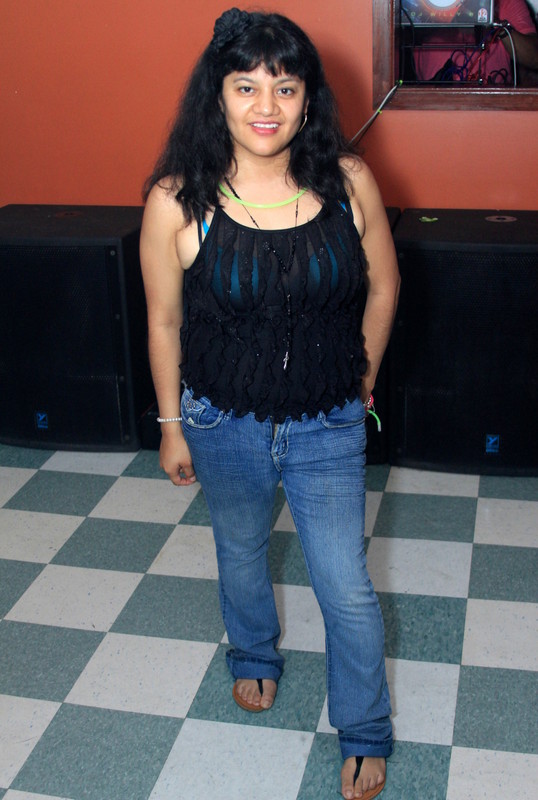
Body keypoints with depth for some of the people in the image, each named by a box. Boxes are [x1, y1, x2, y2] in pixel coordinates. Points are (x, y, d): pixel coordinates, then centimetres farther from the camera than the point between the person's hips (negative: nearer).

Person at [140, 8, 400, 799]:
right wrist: (172, 424, 2)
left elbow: (383, 285, 3)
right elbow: (164, 321, -5)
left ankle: (365, 732, 33)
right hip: (225, 426, 1)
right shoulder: (177, 201, -16)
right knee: (241, 557, 25)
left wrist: (360, 380, 10)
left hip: (329, 429, 0)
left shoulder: (349, 183, -13)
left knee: (348, 589, 7)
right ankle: (255, 658, 58)